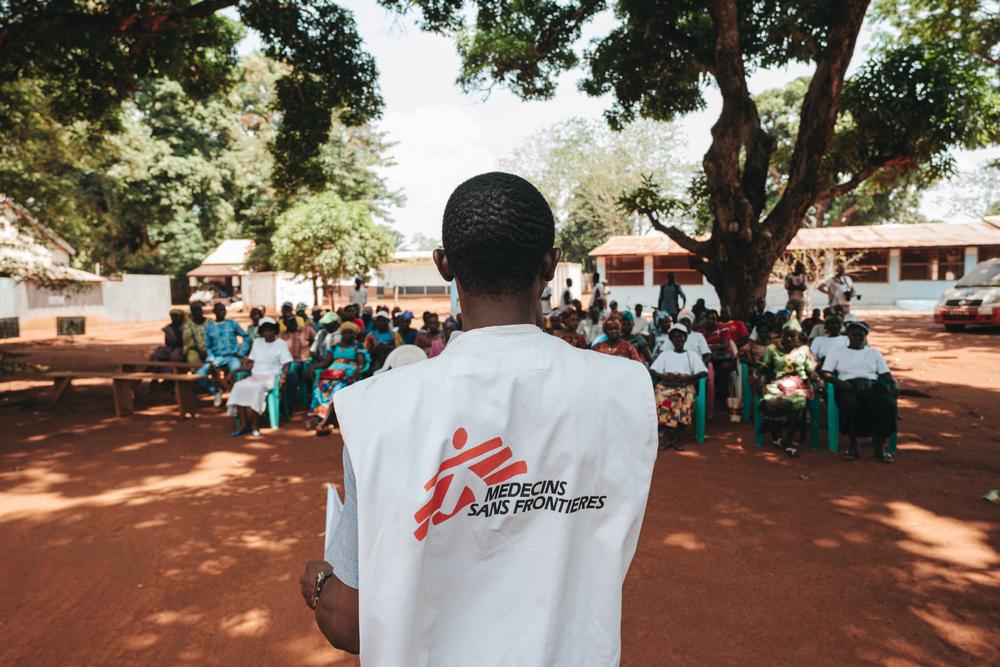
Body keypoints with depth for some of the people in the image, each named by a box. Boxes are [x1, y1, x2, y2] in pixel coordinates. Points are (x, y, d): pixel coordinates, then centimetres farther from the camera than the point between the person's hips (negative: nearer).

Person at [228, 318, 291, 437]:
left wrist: (283, 376, -21)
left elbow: (286, 364, -3)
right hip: (255, 376, 5)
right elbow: (251, 362, 17)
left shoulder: (280, 343, 5)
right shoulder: (257, 342, 18)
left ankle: (254, 425, -28)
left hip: (271, 377, -5)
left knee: (256, 388, -35)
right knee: (239, 386, -24)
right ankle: (243, 424, -26)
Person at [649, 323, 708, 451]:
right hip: (666, 384, 1)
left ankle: (677, 435, -22)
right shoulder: (665, 354, 19)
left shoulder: (692, 354, 16)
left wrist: (686, 378, -14)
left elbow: (704, 372, 2)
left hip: (685, 385, -1)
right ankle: (666, 435, -24)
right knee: (660, 397, -33)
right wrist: (664, 377, -12)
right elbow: (651, 370, 8)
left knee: (686, 399, -35)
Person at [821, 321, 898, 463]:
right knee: (850, 404, -39)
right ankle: (853, 444, -19)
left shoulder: (874, 353, 26)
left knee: (889, 404, -32)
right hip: (848, 387, -2)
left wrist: (894, 385, -7)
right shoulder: (836, 351, 19)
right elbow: (825, 373, 7)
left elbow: (886, 374, 16)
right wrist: (839, 382, -14)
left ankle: (879, 445, -15)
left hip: (872, 386, 2)